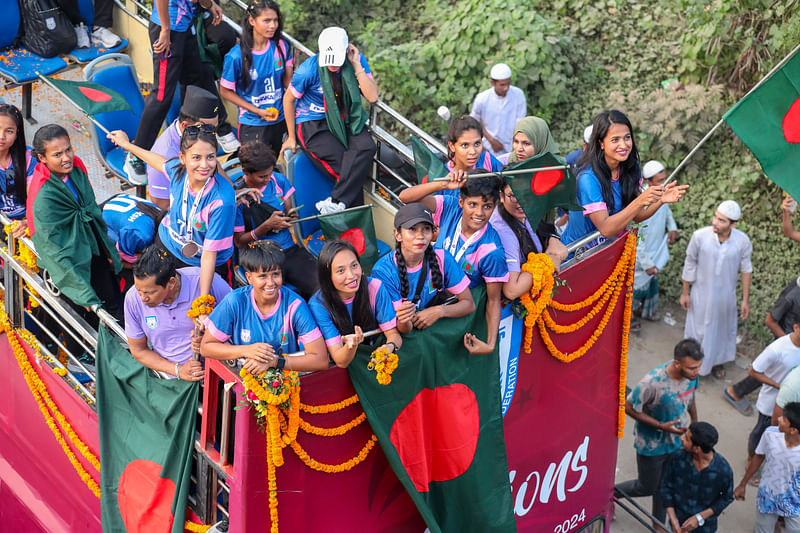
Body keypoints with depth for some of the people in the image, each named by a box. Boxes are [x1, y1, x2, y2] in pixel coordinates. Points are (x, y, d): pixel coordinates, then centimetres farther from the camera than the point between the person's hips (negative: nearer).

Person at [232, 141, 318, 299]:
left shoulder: (278, 180, 6)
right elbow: (239, 241, -4)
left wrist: (291, 217, -7)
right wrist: (268, 226, -17)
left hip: (289, 249, 4)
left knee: (323, 288, -20)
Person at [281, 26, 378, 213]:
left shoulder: (357, 60, -7)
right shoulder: (309, 69, -16)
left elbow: (372, 97, -12)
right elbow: (289, 99, -1)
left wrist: (357, 66, -19)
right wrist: (291, 137, 5)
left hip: (345, 120, 3)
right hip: (312, 125, -3)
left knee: (367, 147, -29)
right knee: (342, 162, -26)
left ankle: (336, 202, -31)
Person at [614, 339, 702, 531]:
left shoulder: (691, 374, -18)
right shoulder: (652, 382, -38)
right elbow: (629, 408, -24)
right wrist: (661, 426, -27)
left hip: (675, 441, 5)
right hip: (651, 444, -5)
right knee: (647, 488, 14)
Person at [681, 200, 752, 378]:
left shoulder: (743, 241, -23)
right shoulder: (700, 236, -26)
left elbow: (746, 270, -7)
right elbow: (690, 264, -10)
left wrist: (745, 300, -1)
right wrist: (685, 293, -1)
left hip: (726, 295, 2)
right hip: (702, 294, -1)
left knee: (722, 328, 24)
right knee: (698, 329, 18)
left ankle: (716, 360, 51)